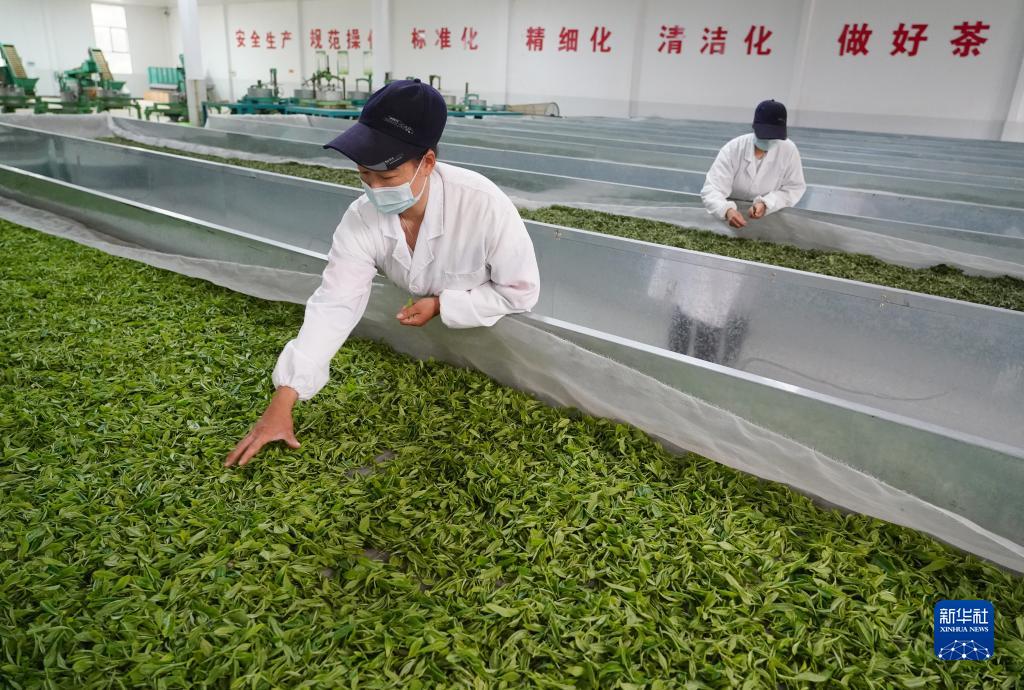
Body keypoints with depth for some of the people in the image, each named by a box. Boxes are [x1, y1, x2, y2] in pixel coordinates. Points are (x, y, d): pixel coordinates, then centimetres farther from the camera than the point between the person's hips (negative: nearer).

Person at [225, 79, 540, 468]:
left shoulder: (483, 206, -36)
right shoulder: (362, 220, -26)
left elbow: (521, 291, -26)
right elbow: (334, 305, -30)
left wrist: (441, 306, -30)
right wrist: (283, 399, -37)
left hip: (485, 330, -3)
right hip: (414, 332, 3)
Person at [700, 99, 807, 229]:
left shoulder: (788, 150, -11)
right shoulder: (732, 149, -16)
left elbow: (794, 188, -4)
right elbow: (711, 189, -24)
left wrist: (766, 204, -23)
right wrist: (727, 210, -45)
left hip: (770, 216, -1)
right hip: (733, 212, 1)